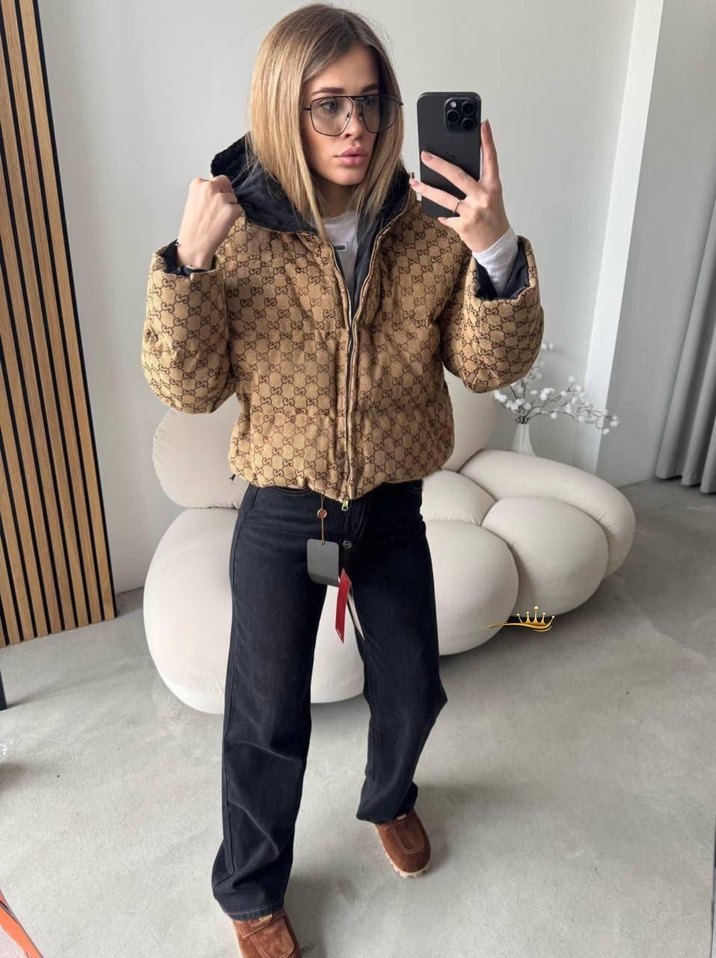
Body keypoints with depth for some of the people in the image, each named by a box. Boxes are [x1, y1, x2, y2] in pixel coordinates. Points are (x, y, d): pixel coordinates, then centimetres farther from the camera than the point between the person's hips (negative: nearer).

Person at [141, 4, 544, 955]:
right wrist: (186, 261, -27)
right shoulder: (237, 230, -10)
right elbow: (186, 387, -12)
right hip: (279, 519, -2)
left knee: (412, 690, 21)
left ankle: (389, 798, 58)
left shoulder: (429, 228, -6)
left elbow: (493, 365, -11)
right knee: (268, 723, 12)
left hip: (392, 512, 3)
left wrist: (498, 254, -28)